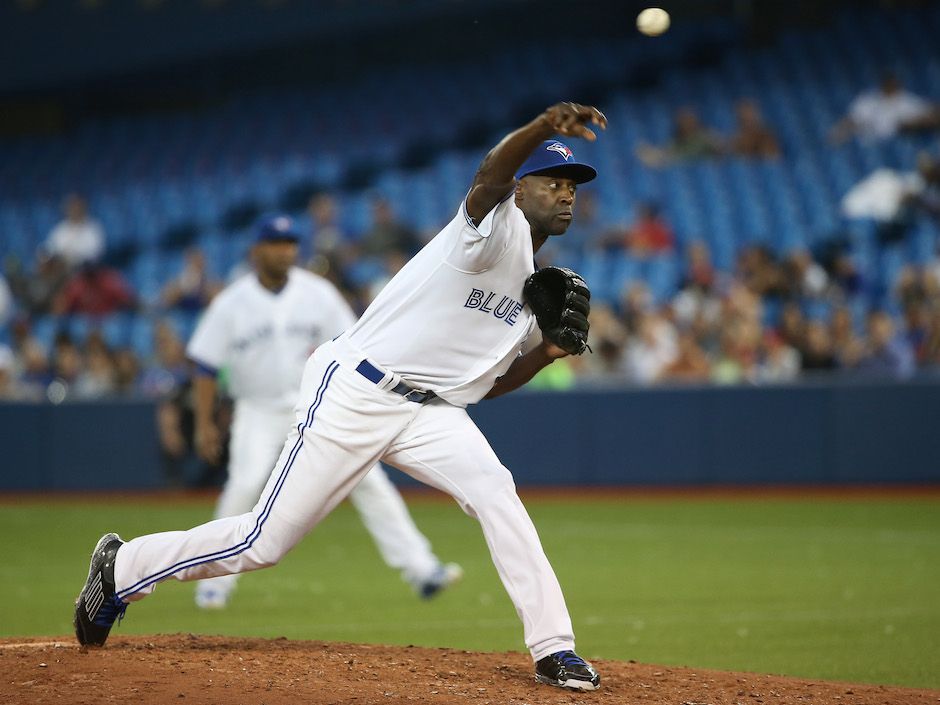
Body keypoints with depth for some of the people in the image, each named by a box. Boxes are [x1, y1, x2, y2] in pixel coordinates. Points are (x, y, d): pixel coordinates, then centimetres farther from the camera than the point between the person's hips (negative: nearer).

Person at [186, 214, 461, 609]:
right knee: (244, 485, -20)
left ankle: (420, 569, -6)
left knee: (368, 479, -8)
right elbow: (206, 365, -4)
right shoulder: (231, 304, -7)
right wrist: (204, 424, -9)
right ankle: (215, 584, -5)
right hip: (259, 411, -1)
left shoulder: (318, 293, -3)